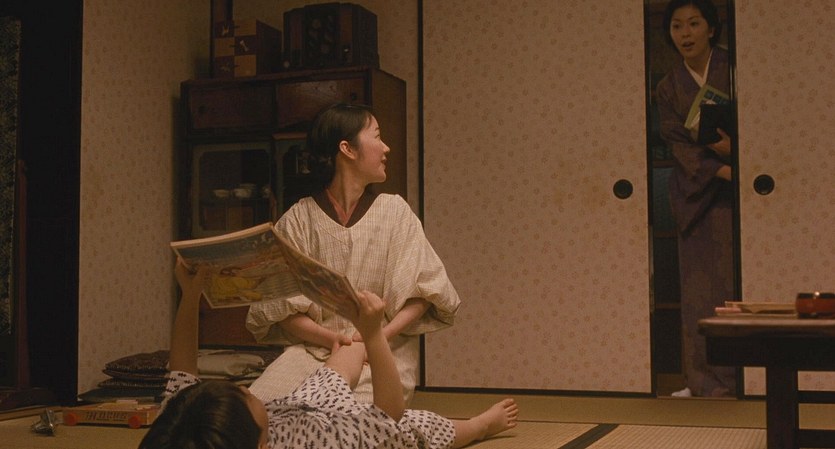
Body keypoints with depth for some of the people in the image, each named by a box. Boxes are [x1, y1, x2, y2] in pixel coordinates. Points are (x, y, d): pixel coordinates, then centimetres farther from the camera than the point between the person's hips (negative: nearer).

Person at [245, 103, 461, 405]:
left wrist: (380, 337, -14)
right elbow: (280, 306, 0)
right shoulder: (297, 220, 3)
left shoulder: (394, 211, 7)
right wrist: (331, 338, -17)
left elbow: (424, 291, 3)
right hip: (312, 348, 0)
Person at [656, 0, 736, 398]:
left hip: (737, 191, -2)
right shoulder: (668, 88, 9)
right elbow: (679, 144, 0)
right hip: (698, 196, 2)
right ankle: (708, 381, 4)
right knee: (701, 285, -1)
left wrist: (734, 147, -17)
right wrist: (722, 171, -15)